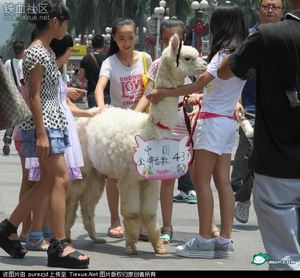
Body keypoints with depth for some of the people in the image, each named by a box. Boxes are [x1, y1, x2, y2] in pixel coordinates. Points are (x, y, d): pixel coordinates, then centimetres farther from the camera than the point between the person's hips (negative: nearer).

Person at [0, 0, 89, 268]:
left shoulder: (47, 52, 15)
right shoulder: (36, 53, -14)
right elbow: (34, 97, -17)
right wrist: (41, 134, -19)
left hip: (52, 123, 10)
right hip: (43, 125, -10)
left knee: (48, 182, 11)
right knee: (61, 179, -10)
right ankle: (59, 246, -7)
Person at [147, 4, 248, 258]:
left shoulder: (223, 54, -14)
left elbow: (199, 84, -17)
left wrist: (164, 93, -11)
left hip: (213, 121, -8)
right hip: (228, 121, 8)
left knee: (202, 180, -6)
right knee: (223, 182, 7)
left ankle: (204, 240, -8)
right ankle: (225, 240, 6)